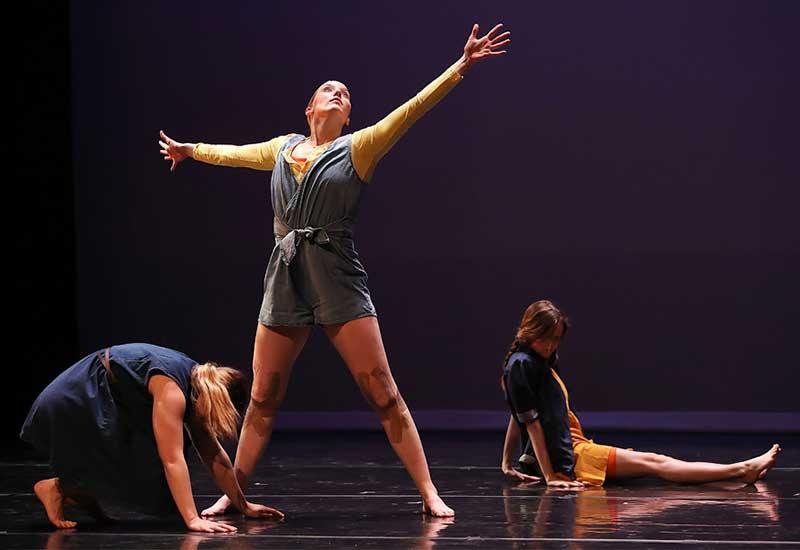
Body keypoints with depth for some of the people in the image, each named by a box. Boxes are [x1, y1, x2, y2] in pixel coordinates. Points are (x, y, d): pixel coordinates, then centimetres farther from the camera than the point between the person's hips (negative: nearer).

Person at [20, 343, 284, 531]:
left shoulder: (197, 383, 2)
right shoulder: (171, 390, -26)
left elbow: (213, 454, 7)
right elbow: (173, 460, -33)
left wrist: (243, 505, 7)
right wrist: (193, 520, -38)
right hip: (71, 407, -10)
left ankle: (80, 494, 11)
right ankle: (57, 487, -5)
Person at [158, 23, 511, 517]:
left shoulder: (357, 149, 4)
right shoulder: (284, 148, 16)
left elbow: (412, 109, -5)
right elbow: (234, 153, 34)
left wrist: (461, 67, -13)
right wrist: (189, 150, 49)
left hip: (340, 284, -4)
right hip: (284, 282, 4)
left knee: (384, 395, -6)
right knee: (262, 401, 8)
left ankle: (429, 494, -3)